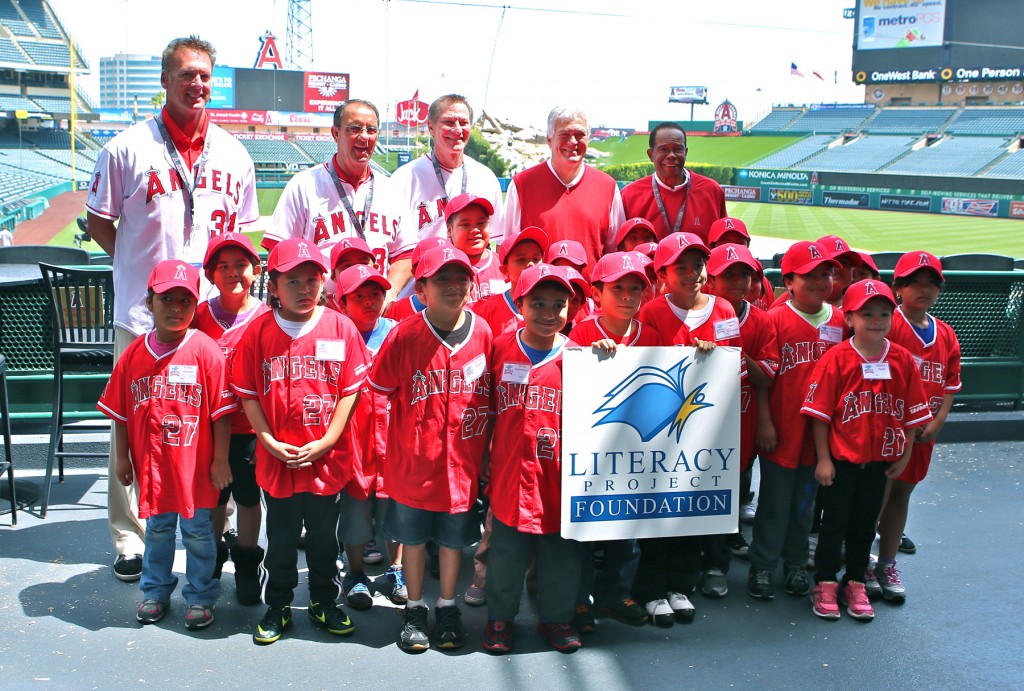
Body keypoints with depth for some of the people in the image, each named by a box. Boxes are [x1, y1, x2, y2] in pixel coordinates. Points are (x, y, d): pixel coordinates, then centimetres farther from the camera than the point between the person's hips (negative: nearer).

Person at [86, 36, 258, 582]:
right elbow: (98, 222, 6)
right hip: (142, 312, -2)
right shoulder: (128, 148, -1)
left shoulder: (232, 153, 9)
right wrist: (144, 267, -1)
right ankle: (129, 538, 16)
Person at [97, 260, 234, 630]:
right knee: (157, 530, 19)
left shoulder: (206, 351, -13)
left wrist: (220, 459, -10)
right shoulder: (134, 354, -1)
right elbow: (121, 412, 6)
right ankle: (155, 592, 36)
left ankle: (200, 597, 26)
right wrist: (122, 457, 7)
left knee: (197, 531, 10)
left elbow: (221, 412, -11)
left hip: (195, 465, -3)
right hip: (151, 464, 3)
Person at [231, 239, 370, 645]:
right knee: (281, 539, 13)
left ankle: (325, 603, 34)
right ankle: (277, 607, 30)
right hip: (277, 458, 0)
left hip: (326, 457, 0)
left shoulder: (341, 328, -5)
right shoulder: (259, 331, -4)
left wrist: (327, 441, -10)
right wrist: (269, 442, -10)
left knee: (324, 537, 15)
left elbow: (350, 390, -3)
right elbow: (248, 394, -2)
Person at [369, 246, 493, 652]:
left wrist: (485, 450, 7)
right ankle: (414, 610, 33)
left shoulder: (482, 332, -6)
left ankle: (448, 608, 35)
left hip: (463, 462, 2)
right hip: (413, 462, -1)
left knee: (454, 538, 16)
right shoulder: (404, 336, -12)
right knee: (413, 538, 14)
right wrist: (407, 433, 2)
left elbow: (492, 395, 6)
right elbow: (382, 390, 0)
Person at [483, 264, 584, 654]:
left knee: (562, 555, 12)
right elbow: (488, 411, 8)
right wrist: (483, 460, 9)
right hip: (511, 473, 0)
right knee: (507, 553, 11)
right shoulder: (502, 348, -1)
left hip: (559, 475, 0)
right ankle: (500, 617, 32)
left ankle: (556, 617, 34)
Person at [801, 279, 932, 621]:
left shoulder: (903, 360, -3)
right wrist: (823, 460, -11)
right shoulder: (836, 358, -12)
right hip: (840, 459, -3)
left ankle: (855, 583, 29)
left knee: (865, 522, 15)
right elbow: (819, 413, -10)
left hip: (880, 460, 3)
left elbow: (912, 413, 4)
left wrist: (904, 456, 3)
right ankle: (825, 584, 21)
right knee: (834, 521, 8)